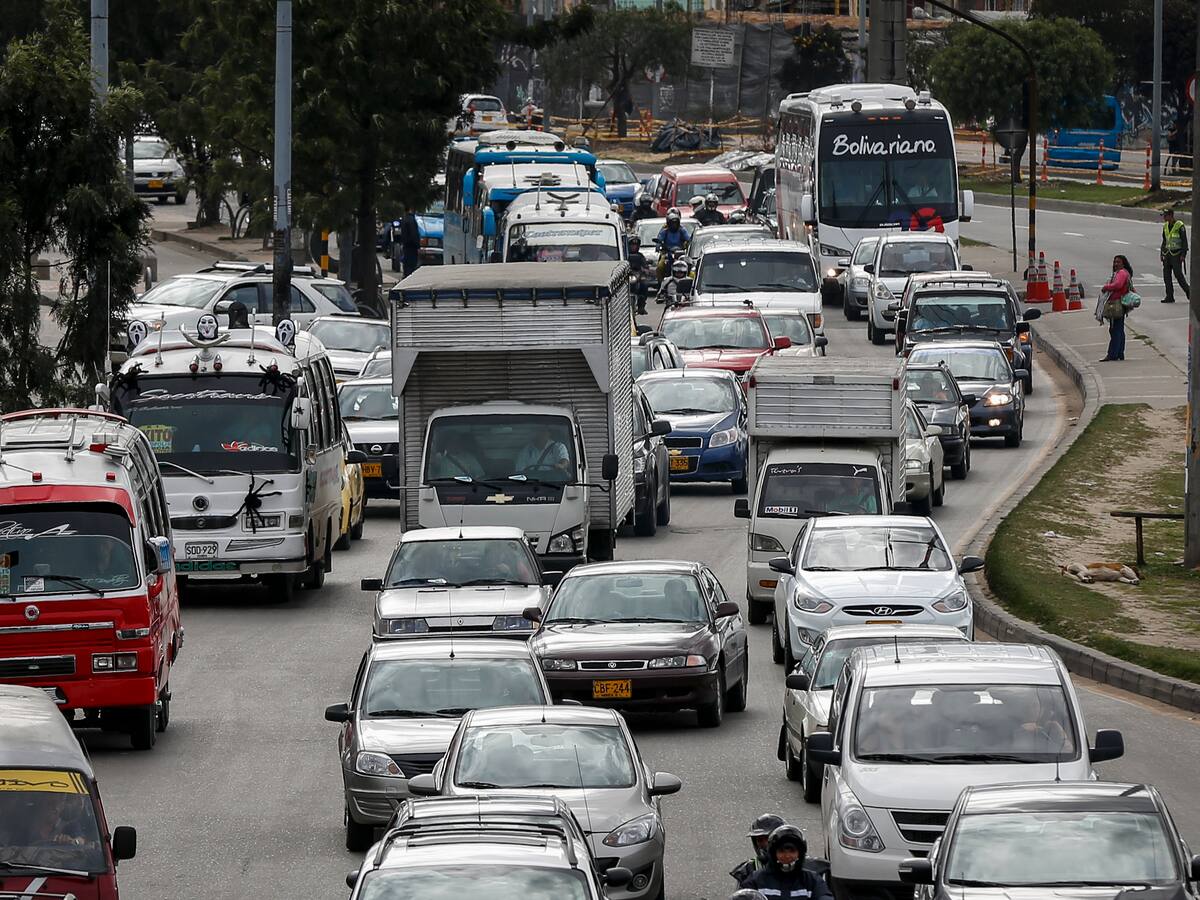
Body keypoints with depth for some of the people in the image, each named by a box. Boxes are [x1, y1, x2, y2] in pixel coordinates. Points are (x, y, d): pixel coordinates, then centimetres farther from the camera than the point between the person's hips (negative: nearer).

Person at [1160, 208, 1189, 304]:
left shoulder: (1179, 226, -10)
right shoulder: (1165, 226, 12)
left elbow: (1184, 241, -10)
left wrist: (1183, 254, -14)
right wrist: (1161, 253, 15)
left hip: (1176, 254, -7)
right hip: (1167, 255, 7)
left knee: (1178, 274, -9)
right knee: (1166, 275, 1)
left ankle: (1188, 291, 11)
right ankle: (1169, 296, 4)